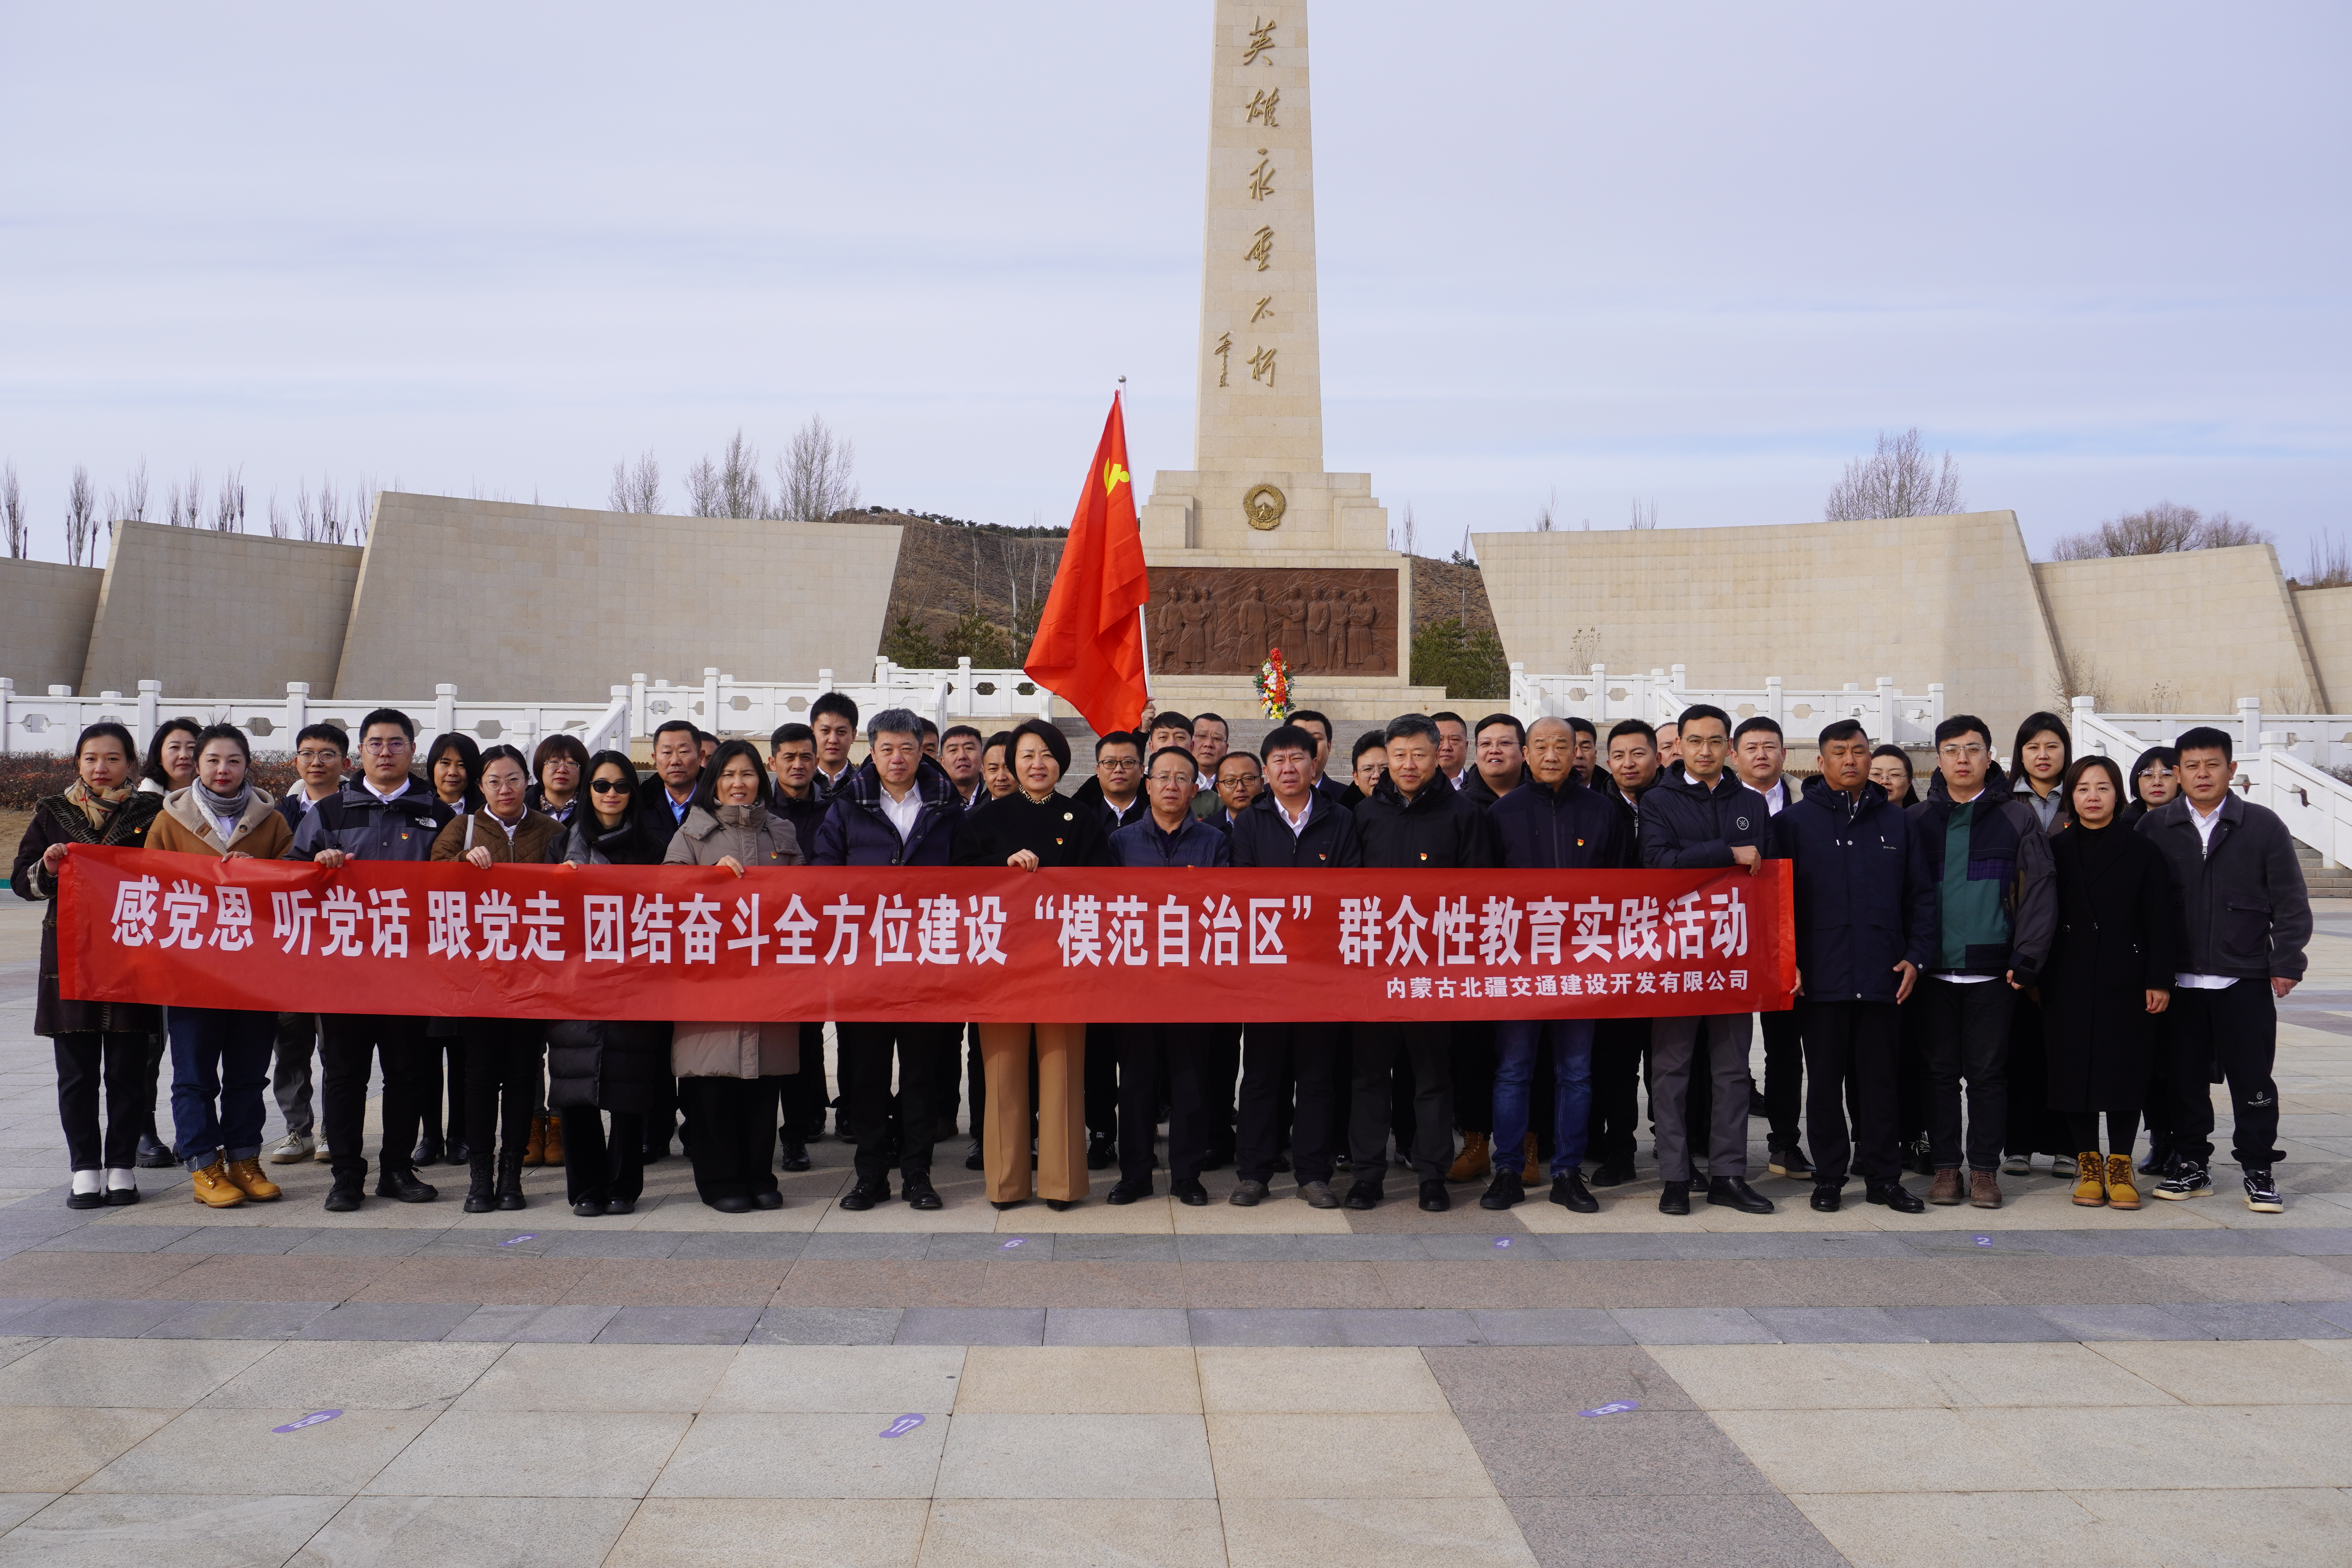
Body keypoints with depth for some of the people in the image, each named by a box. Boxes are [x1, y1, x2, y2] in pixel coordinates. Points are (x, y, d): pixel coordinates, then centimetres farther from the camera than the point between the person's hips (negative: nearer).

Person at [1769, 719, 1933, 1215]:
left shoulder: (1896, 821, 10)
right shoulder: (1795, 822, 3)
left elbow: (1921, 896, 11)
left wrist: (1916, 957, 2)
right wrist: (1787, 962, -7)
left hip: (1883, 978, 2)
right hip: (1821, 978, -2)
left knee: (1878, 1081, 8)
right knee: (1826, 1082, 6)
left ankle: (1883, 1177, 17)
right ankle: (1829, 1177, 15)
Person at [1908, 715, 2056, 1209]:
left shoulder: (2017, 819, 3)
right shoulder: (1917, 820, 7)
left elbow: (2039, 890, -1)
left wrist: (2026, 959, -9)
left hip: (1992, 972, -1)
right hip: (1933, 972, 1)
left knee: (1988, 1072, 5)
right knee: (1941, 1071, 7)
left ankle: (1985, 1168, 14)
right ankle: (1946, 1167, 16)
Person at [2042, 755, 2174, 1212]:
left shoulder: (2141, 851, 3)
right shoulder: (2055, 850, 5)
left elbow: (2160, 921, 0)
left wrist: (2159, 980, -6)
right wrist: (2035, 977, 1)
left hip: (2126, 980, -1)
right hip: (2069, 981, 1)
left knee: (2127, 1068, 1)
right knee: (2074, 1068, 3)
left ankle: (2120, 1165, 12)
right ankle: (2088, 1164, 14)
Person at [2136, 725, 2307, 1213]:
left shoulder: (2263, 825, 1)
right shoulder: (2154, 827, 4)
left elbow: (2291, 902, 3)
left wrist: (2286, 963, -3)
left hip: (2245, 980, -1)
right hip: (2177, 983, 2)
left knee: (2252, 1079, 4)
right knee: (2183, 1077, 8)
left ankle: (2258, 1171, 15)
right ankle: (2191, 1165, 21)